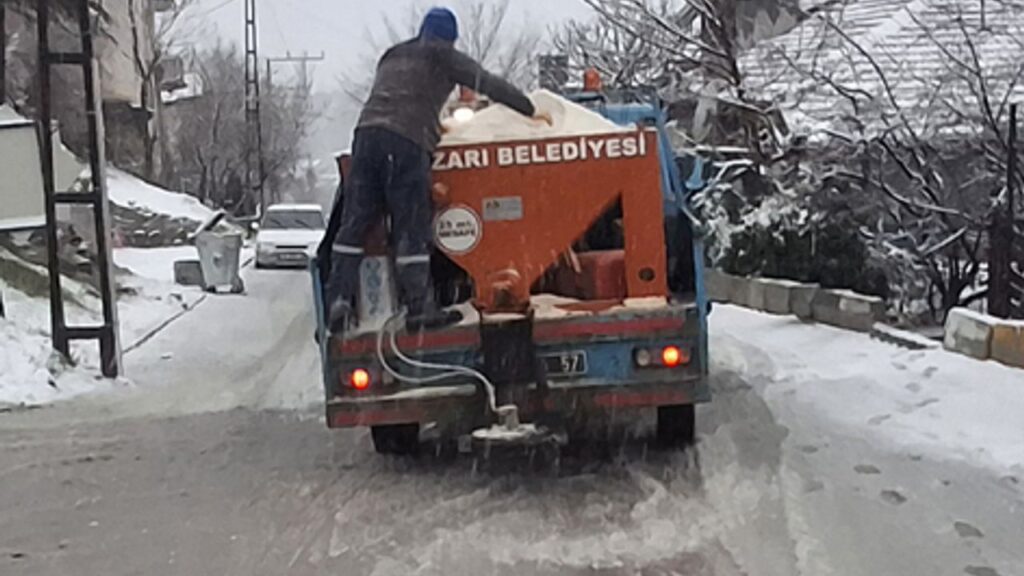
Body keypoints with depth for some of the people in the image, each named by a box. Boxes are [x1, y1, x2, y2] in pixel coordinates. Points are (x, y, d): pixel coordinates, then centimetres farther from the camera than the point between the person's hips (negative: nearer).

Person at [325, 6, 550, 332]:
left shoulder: (391, 57, 30)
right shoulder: (441, 55, 14)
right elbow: (489, 85, 12)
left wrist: (435, 124, 50)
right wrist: (531, 112, 21)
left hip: (367, 132, 5)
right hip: (408, 142, -5)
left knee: (354, 223, 4)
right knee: (411, 228, -3)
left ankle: (339, 299, -5)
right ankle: (418, 307, -4)